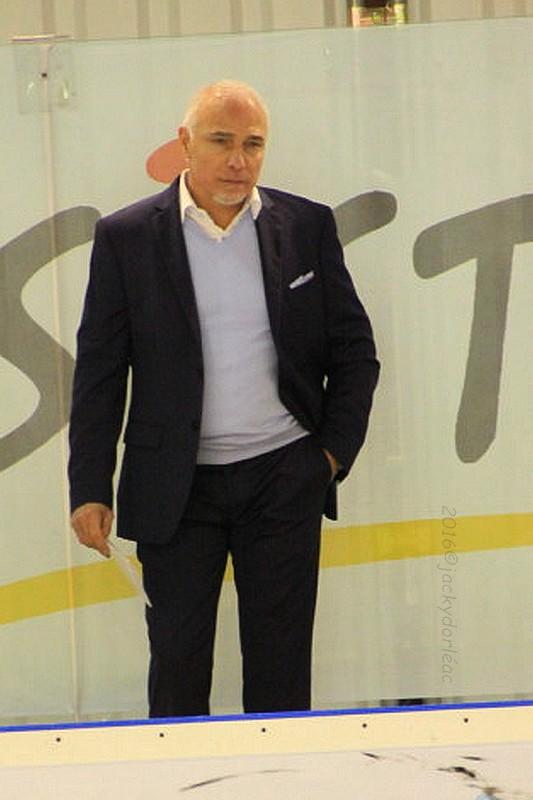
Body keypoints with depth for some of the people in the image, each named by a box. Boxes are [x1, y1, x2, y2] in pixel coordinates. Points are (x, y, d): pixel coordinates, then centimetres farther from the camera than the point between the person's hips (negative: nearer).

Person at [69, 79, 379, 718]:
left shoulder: (307, 226, 3)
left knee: (281, 665, 7)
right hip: (174, 490, -1)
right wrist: (89, 489, -4)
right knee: (177, 663, 6)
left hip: (285, 479, 1)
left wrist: (336, 451, 1)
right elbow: (99, 371, 0)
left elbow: (354, 349, 9)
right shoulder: (127, 237, -1)